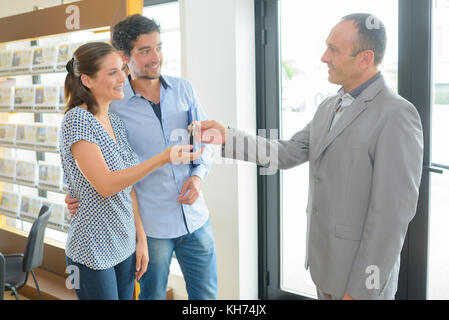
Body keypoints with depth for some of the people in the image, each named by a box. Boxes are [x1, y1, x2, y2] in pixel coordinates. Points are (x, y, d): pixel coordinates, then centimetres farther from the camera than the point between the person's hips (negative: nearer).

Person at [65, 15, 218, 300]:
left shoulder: (183, 89, 2)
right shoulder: (112, 105, -8)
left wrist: (198, 175, -6)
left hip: (195, 216, 4)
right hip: (151, 225, -3)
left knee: (206, 294, 16)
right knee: (153, 294, 14)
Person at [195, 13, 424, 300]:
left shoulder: (397, 115, -20)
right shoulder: (329, 107, 7)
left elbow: (393, 212, -22)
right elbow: (286, 154, 6)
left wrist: (362, 290, -20)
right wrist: (226, 137, -5)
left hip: (362, 272, -8)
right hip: (324, 263, 8)